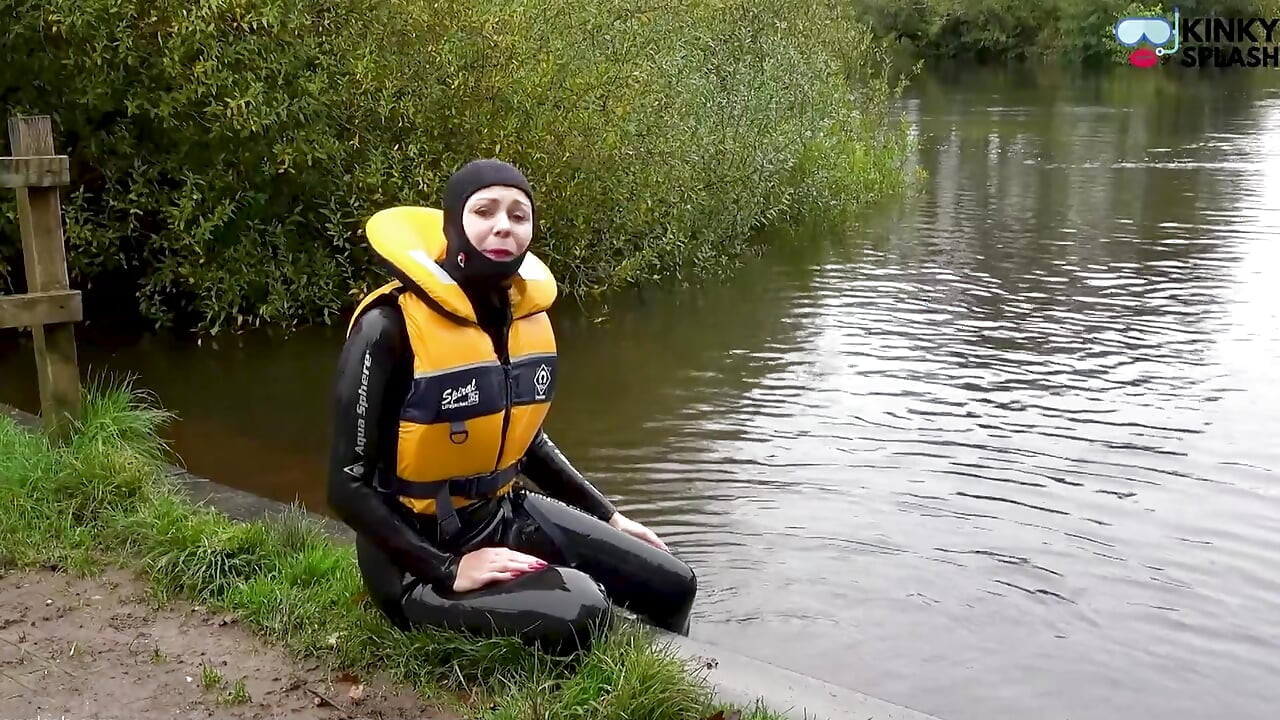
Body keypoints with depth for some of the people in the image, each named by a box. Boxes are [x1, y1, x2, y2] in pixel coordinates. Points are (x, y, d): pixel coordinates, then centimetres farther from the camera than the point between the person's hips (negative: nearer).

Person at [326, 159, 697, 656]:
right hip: (416, 551, -7)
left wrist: (609, 516, 13)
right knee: (581, 614, -29)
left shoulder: (526, 313, 0)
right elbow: (348, 485, -18)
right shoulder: (391, 327, -22)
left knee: (671, 587, 8)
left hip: (503, 517, 7)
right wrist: (449, 570, -24)